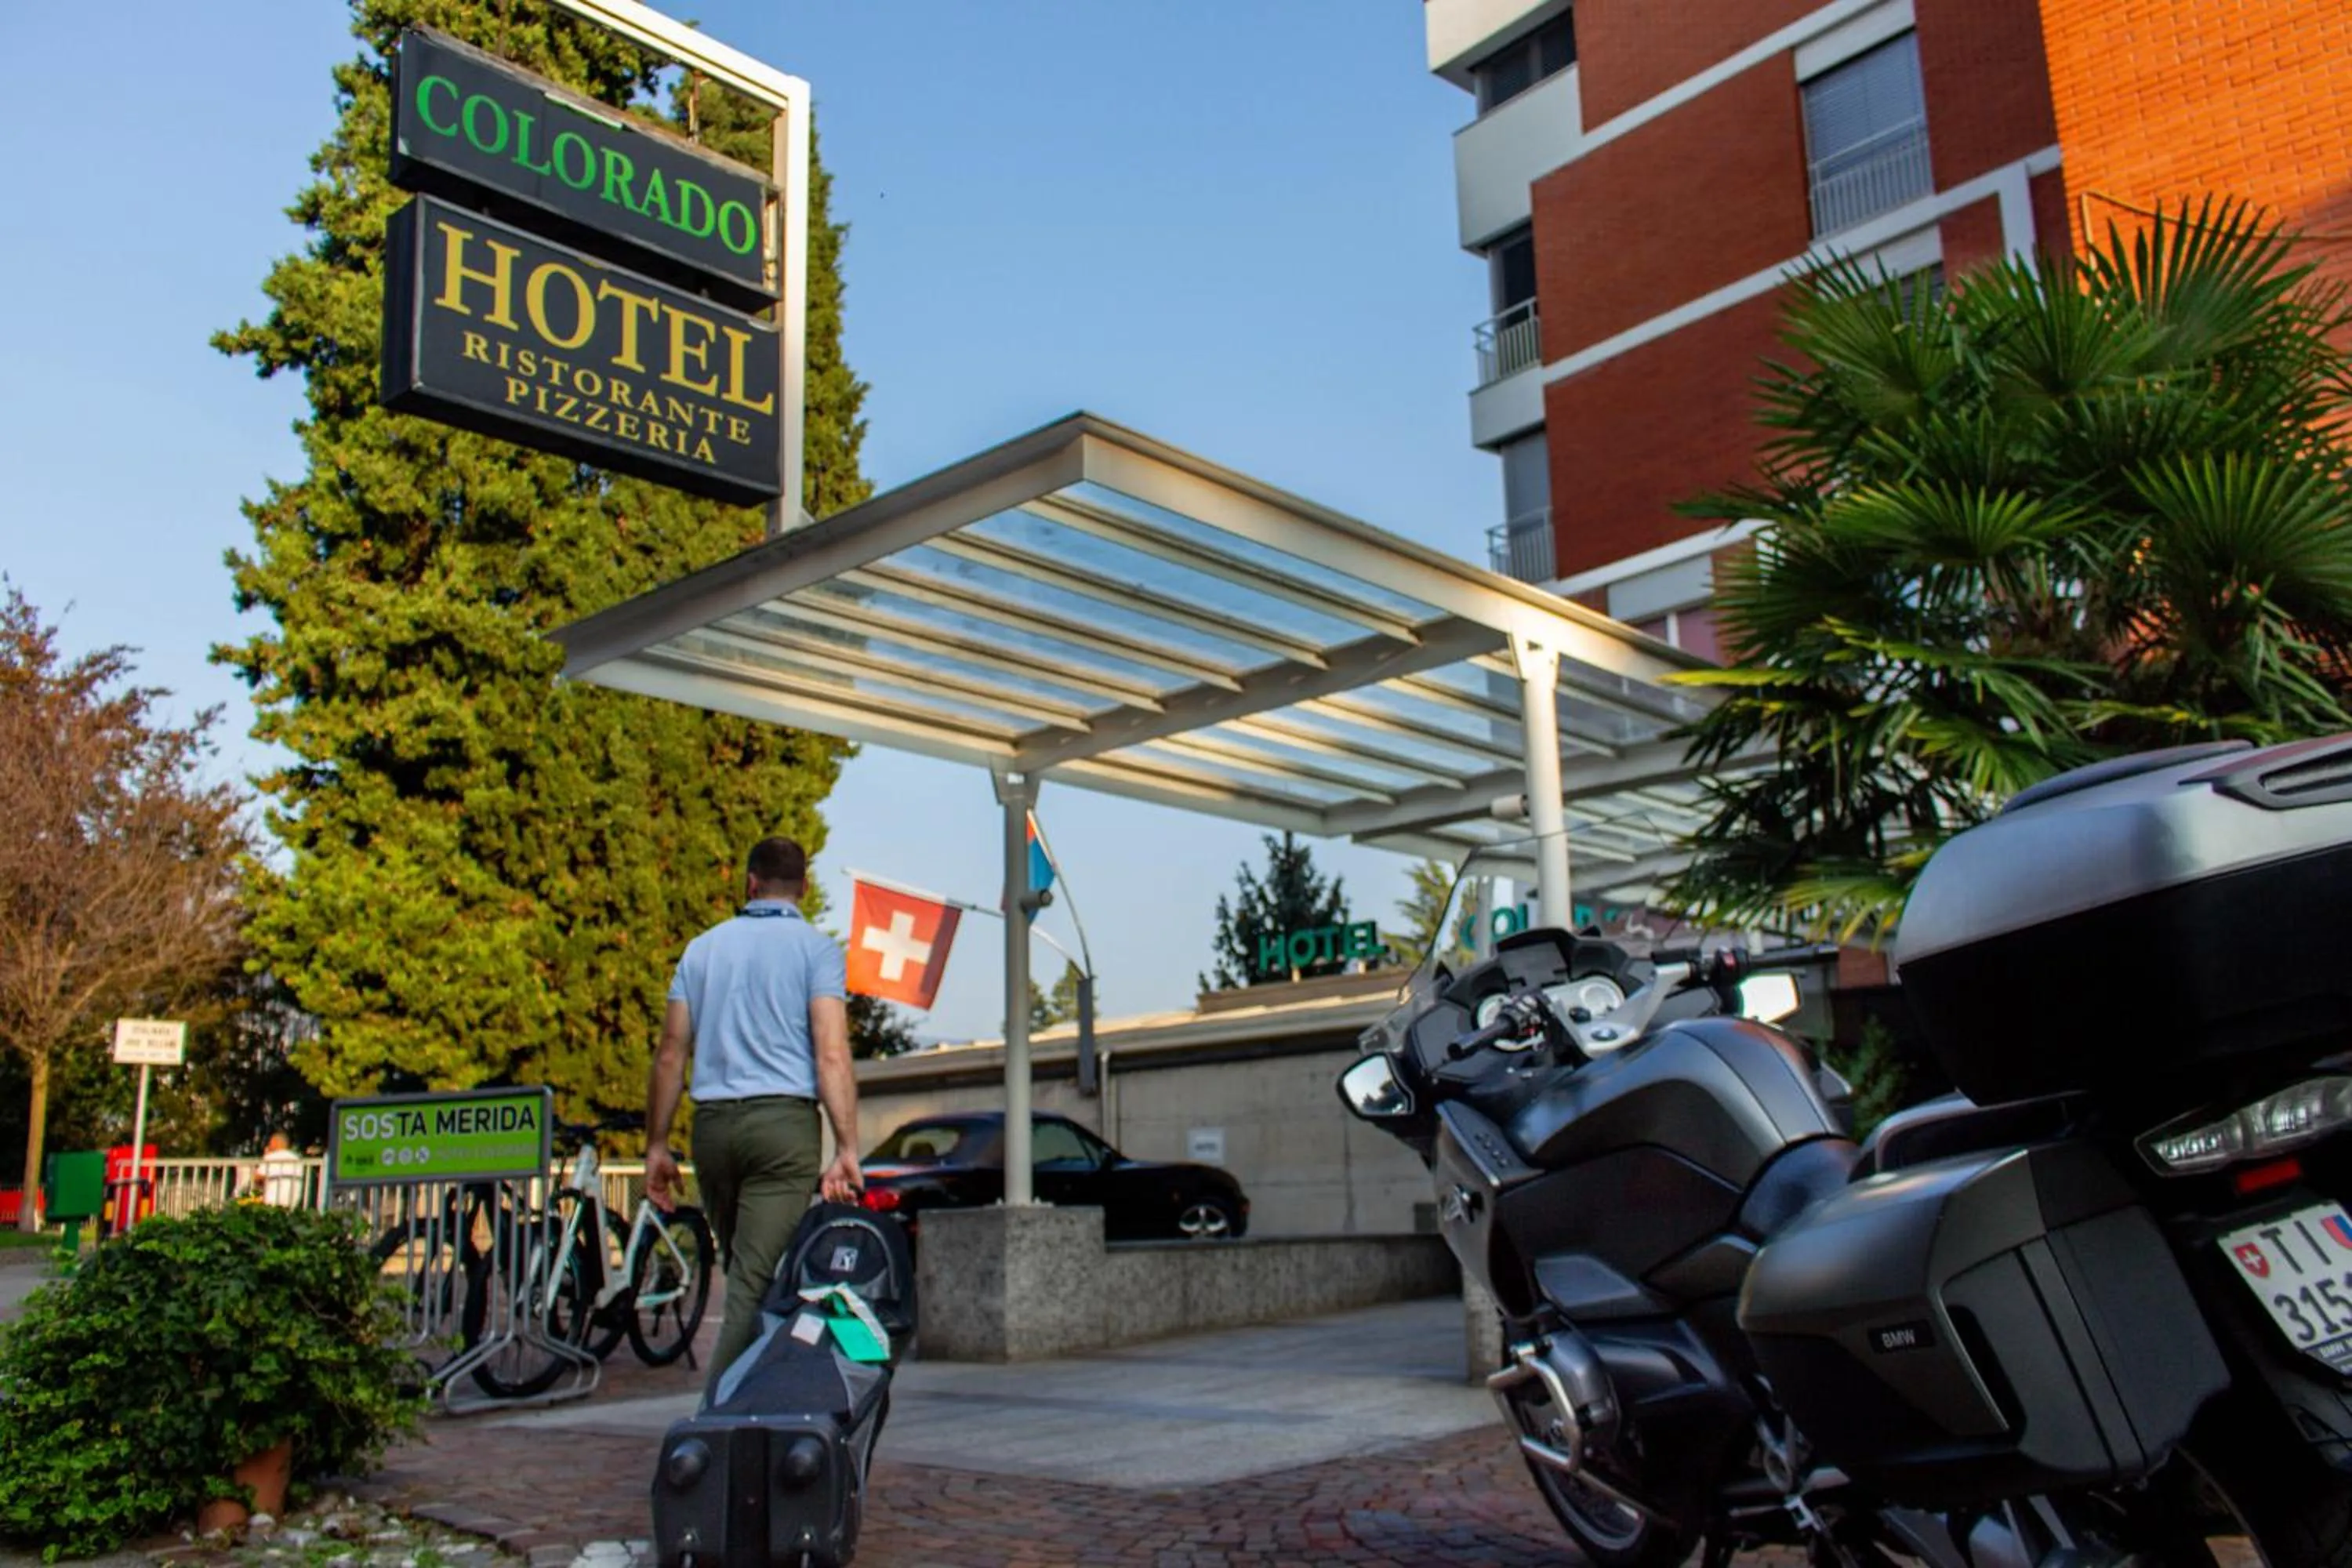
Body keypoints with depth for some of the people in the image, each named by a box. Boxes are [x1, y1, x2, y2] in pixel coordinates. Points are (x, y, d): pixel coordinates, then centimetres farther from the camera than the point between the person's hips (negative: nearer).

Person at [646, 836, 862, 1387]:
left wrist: (657, 1144, 16)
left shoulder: (703, 947, 14)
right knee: (757, 1279, -6)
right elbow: (831, 1054, -10)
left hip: (713, 1122, 4)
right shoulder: (816, 948, 1)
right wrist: (847, 1149, -13)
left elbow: (670, 1055, 11)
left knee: (744, 1271, 18)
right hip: (784, 1118, -4)